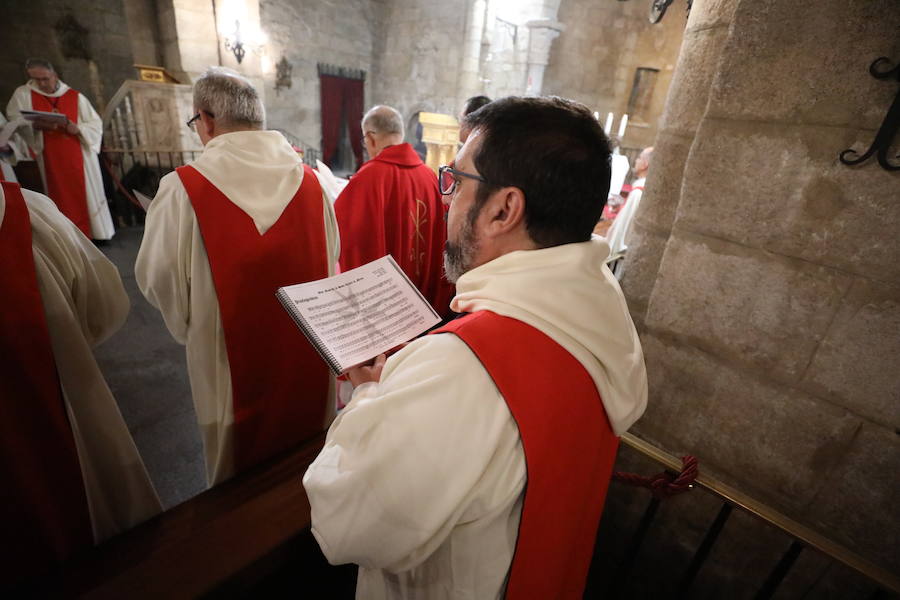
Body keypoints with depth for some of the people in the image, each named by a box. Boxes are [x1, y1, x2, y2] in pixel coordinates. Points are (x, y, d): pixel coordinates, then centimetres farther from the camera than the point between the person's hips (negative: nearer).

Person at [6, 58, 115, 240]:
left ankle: (92, 232, 10)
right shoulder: (22, 94, 7)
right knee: (60, 199, -1)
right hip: (50, 161, 0)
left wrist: (78, 129, -15)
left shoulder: (75, 96, 8)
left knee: (85, 196, 2)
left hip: (78, 159, 0)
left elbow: (96, 124, 4)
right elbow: (13, 121, 0)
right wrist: (35, 125, -20)